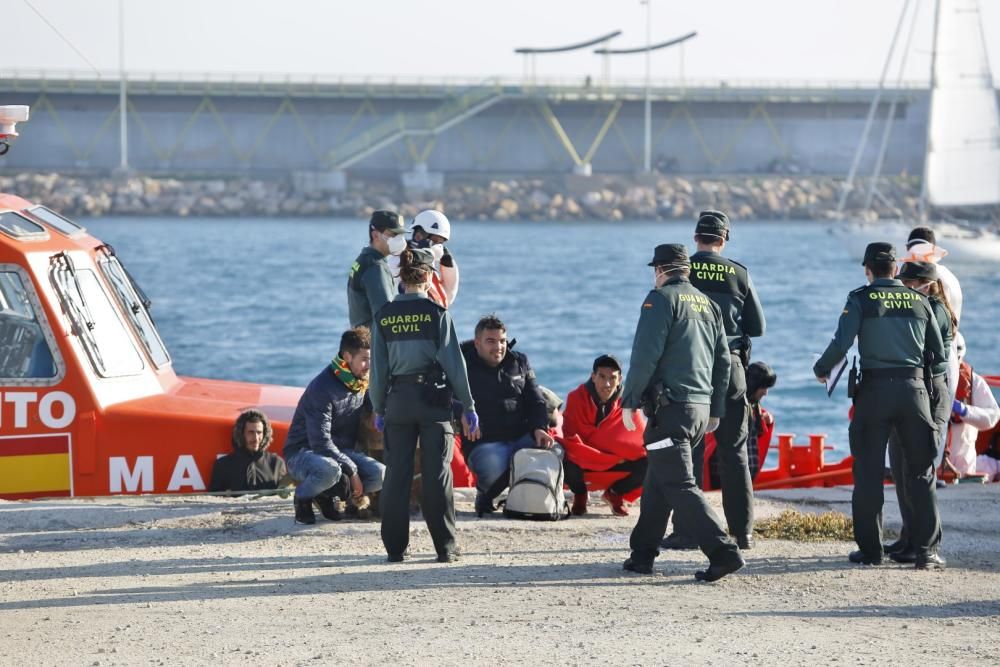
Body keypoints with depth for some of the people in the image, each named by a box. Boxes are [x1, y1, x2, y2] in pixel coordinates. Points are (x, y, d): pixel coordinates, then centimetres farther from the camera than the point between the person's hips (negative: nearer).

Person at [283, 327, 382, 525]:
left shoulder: (363, 384, 1)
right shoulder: (322, 388, -22)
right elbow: (320, 441, -26)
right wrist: (352, 471, -25)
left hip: (341, 450, 7)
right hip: (303, 451, -7)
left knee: (380, 474, -20)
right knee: (329, 469, -42)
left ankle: (326, 495, 3)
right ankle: (303, 498, -8)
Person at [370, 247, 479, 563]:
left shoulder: (384, 315, 3)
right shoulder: (436, 313, -6)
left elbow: (378, 366, 5)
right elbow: (454, 362, -6)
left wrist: (378, 409, 14)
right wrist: (468, 407, 0)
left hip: (398, 398, 2)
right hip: (433, 397, -2)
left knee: (397, 474, 6)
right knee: (437, 473, 1)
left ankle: (396, 547, 6)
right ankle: (445, 547, 2)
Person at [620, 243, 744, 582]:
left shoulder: (661, 299, -7)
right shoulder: (708, 304, 17)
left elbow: (645, 354, -15)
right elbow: (722, 359, 19)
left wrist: (629, 400, -9)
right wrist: (715, 411, 24)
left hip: (670, 407, -8)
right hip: (701, 407, 8)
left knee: (678, 485, -10)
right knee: (658, 481, 18)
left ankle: (723, 552, -20)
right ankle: (642, 553, 21)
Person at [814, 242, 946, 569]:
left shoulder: (861, 299, -1)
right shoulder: (919, 301, 8)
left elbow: (841, 343, -12)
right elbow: (938, 354, 9)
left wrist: (820, 369, 6)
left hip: (875, 389, -2)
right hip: (914, 387, 2)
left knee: (868, 472, 7)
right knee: (921, 472, 7)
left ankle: (870, 549, 8)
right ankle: (926, 551, 2)